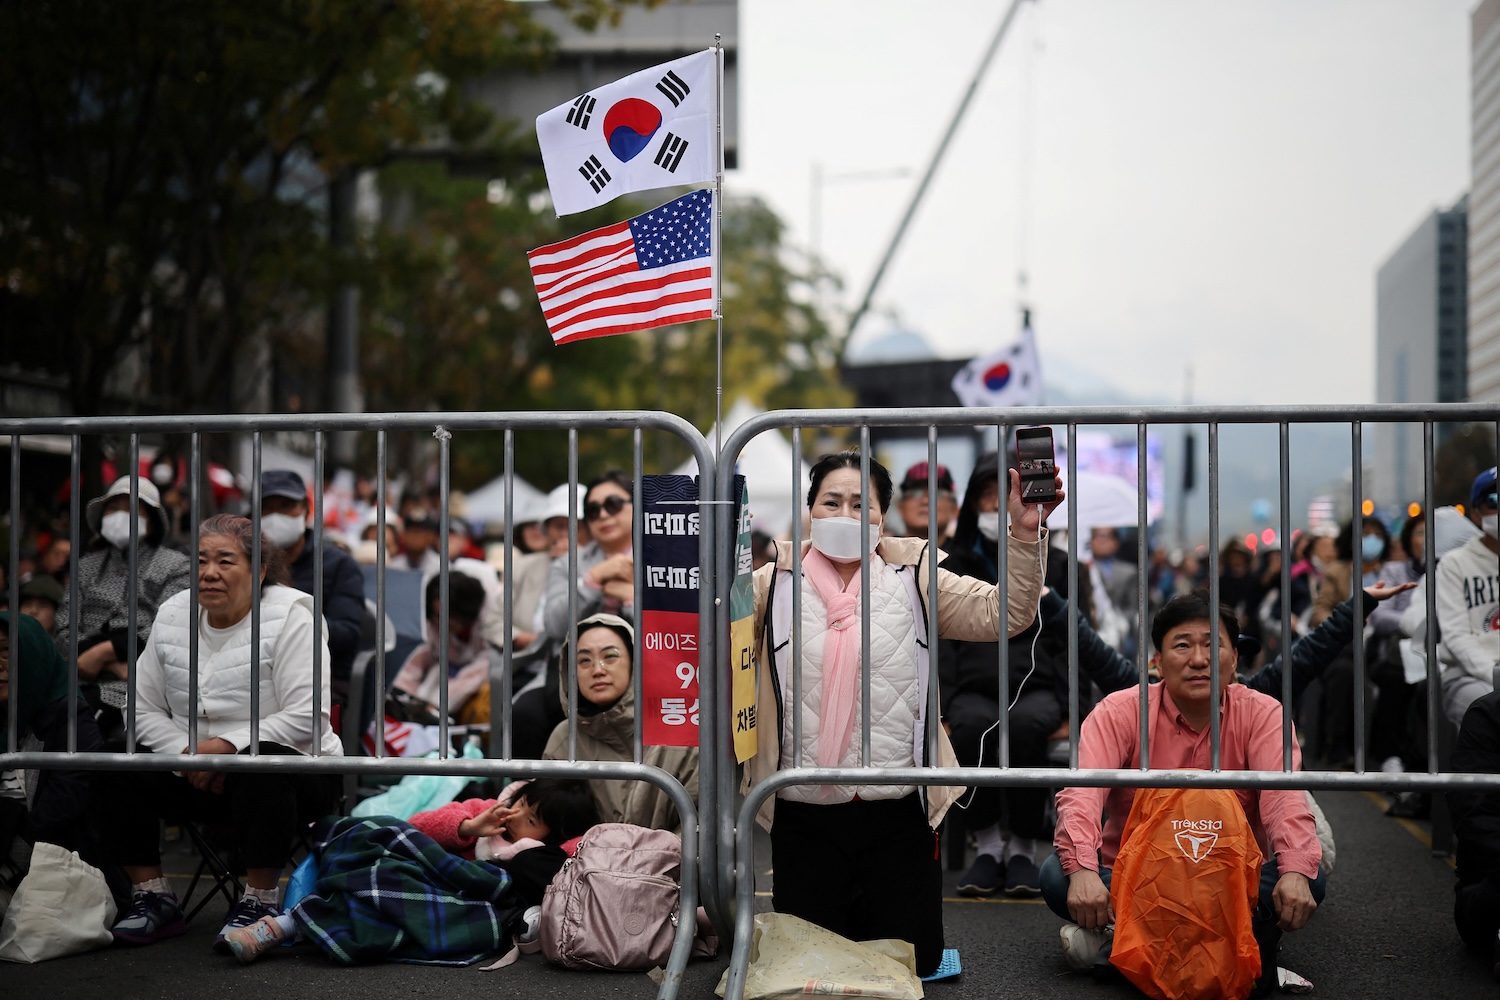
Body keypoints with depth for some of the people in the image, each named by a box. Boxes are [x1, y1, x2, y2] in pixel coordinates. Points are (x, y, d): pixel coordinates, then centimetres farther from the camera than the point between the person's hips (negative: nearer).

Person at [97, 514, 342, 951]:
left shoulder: (290, 615, -11)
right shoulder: (172, 615, 6)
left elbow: (307, 717, -20)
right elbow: (145, 709, 6)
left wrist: (230, 745, -24)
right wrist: (186, 753, -11)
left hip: (292, 767, -5)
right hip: (196, 777, 5)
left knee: (261, 764, -38)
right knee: (117, 764, -17)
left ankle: (258, 903, -22)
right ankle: (152, 900, -5)